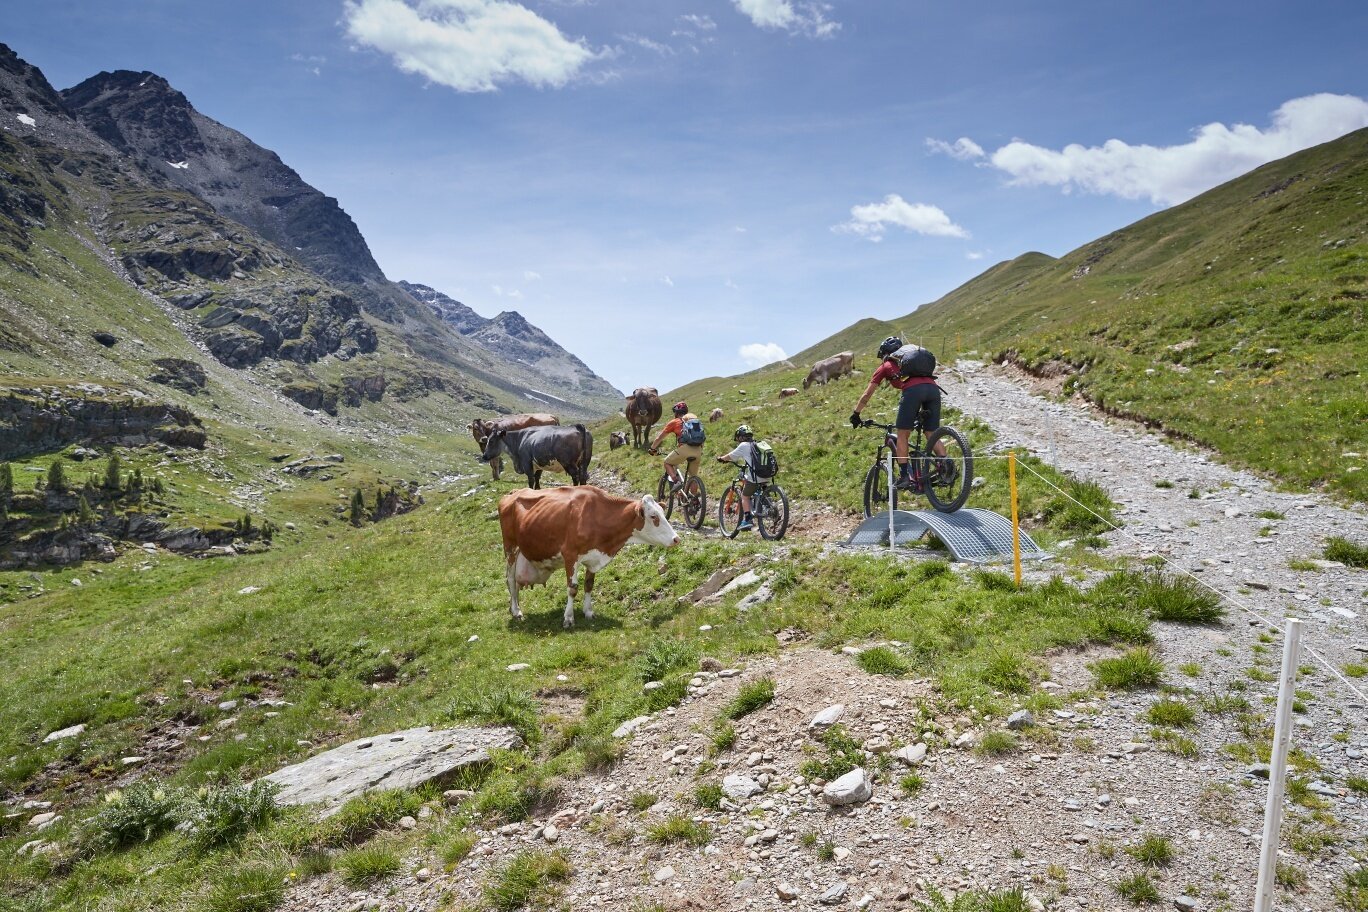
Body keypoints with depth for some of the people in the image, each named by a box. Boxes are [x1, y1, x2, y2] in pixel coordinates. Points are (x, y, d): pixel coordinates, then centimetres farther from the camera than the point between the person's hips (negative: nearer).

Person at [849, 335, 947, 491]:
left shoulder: (885, 366, 25)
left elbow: (867, 395, 28)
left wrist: (855, 414, 37)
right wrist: (922, 411, 50)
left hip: (913, 390, -5)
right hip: (933, 388, 5)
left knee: (902, 435, 6)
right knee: (932, 435, 11)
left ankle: (904, 476, 1)